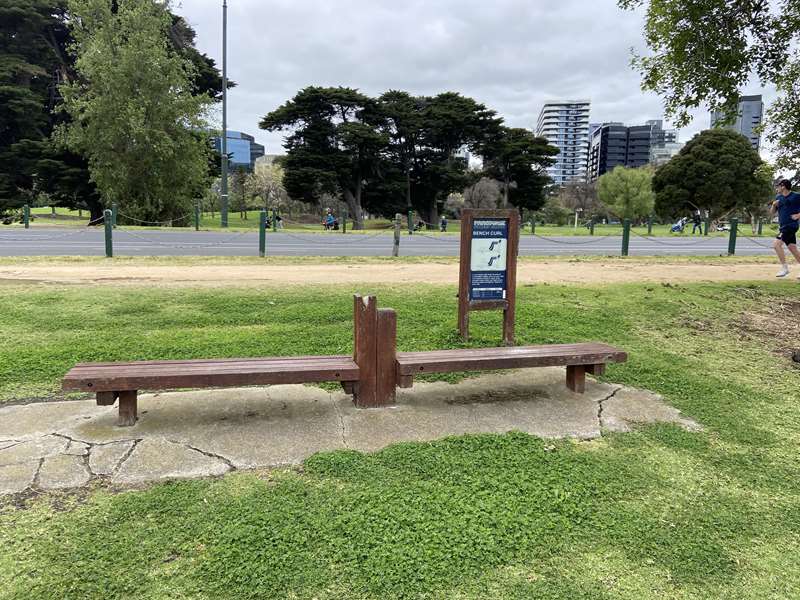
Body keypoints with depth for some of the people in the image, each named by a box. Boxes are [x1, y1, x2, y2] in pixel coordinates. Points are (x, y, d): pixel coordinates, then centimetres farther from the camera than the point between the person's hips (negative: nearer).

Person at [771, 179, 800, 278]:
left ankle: (785, 268, -11)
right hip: (783, 227, 7)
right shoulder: (778, 198, 12)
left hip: (791, 225, -7)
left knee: (776, 244, -19)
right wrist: (774, 205, -3)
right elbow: (772, 213, 14)